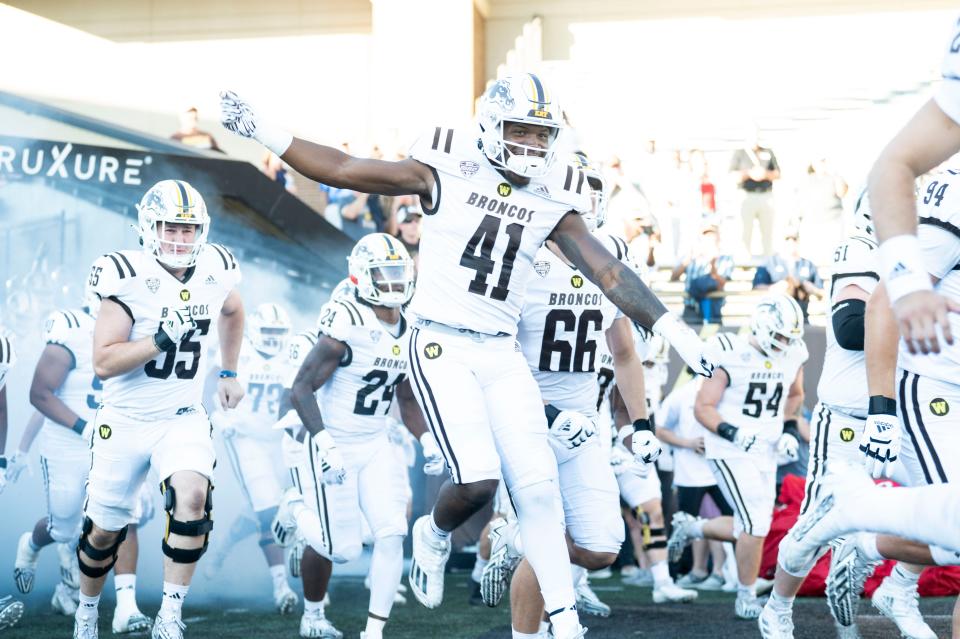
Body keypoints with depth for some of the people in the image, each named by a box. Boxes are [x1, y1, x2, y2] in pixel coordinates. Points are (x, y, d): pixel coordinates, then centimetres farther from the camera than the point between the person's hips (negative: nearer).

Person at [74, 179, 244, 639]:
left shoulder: (216, 270, -3)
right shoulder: (128, 277, -17)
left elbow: (232, 312, 22)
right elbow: (103, 363, -21)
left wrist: (229, 372, 20)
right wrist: (161, 339, -30)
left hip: (183, 419, 2)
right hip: (125, 421, -2)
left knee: (192, 498, -25)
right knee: (104, 530, 11)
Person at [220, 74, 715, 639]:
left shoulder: (553, 201, 7)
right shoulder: (446, 173, -4)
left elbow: (608, 271, 5)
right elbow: (343, 170, -2)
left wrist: (672, 329, -1)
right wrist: (264, 134, -7)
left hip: (501, 354, 4)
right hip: (441, 346, -4)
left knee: (538, 485, -2)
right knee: (477, 481, -16)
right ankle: (434, 535, 19)